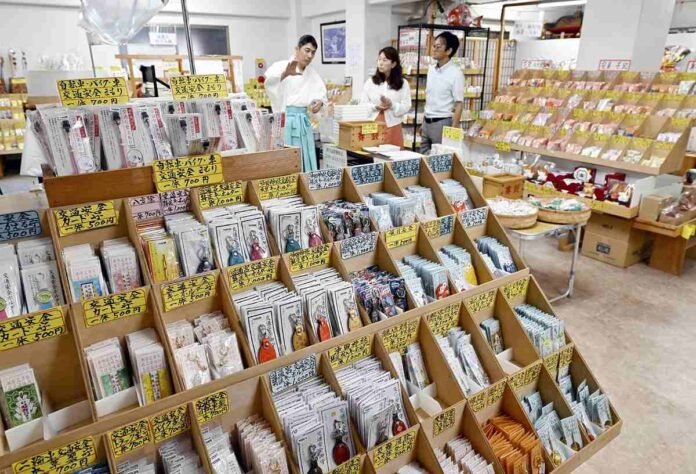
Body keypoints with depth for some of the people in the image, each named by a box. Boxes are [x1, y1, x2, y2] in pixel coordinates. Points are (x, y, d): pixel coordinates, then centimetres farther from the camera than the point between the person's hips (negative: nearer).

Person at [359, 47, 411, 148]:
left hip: (392, 127, -1)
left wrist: (392, 105, -19)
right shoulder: (370, 82, 7)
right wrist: (375, 107, -15)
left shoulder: (403, 84, 4)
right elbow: (363, 105, 4)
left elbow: (406, 107, -2)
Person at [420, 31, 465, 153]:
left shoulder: (455, 73, -11)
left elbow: (459, 104, -12)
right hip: (427, 122, 7)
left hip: (443, 122, -7)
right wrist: (424, 122, 16)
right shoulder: (431, 70, 9)